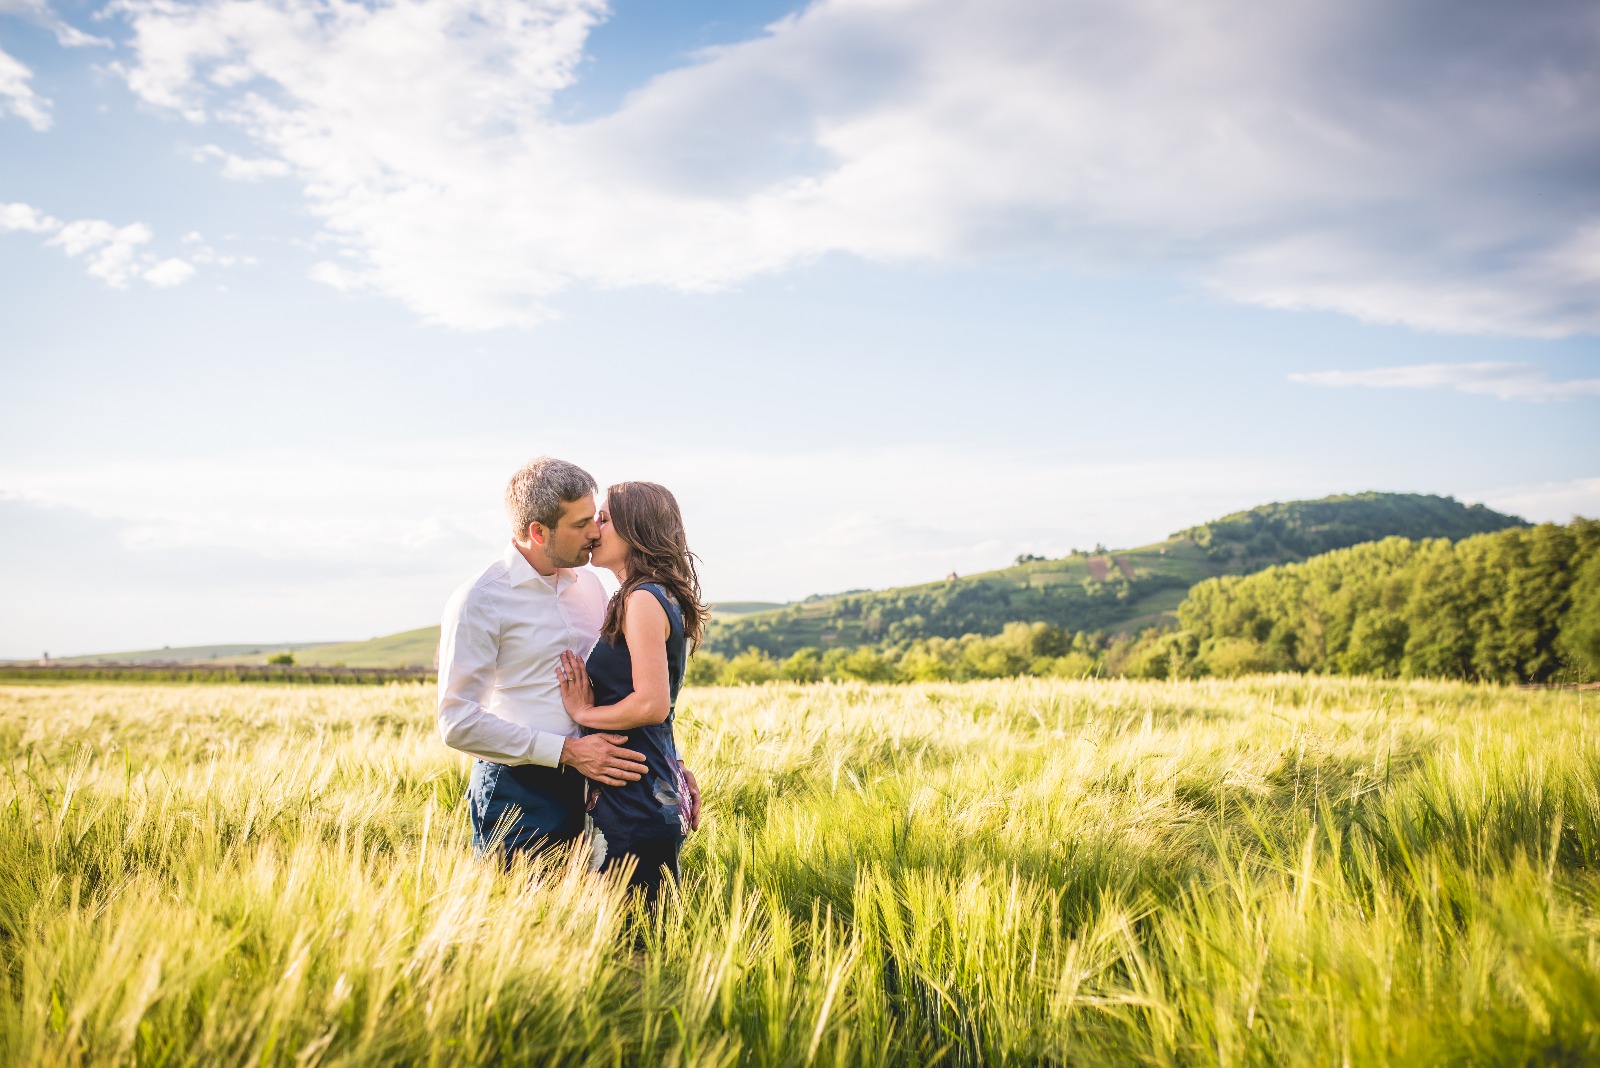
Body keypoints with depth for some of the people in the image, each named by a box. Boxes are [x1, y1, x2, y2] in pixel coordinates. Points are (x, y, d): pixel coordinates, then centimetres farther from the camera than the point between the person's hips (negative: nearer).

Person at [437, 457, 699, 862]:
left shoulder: (589, 585, 11)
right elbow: (458, 722, -15)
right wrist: (566, 751, -18)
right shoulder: (477, 602, -10)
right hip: (517, 795, -6)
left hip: (588, 786, 6)